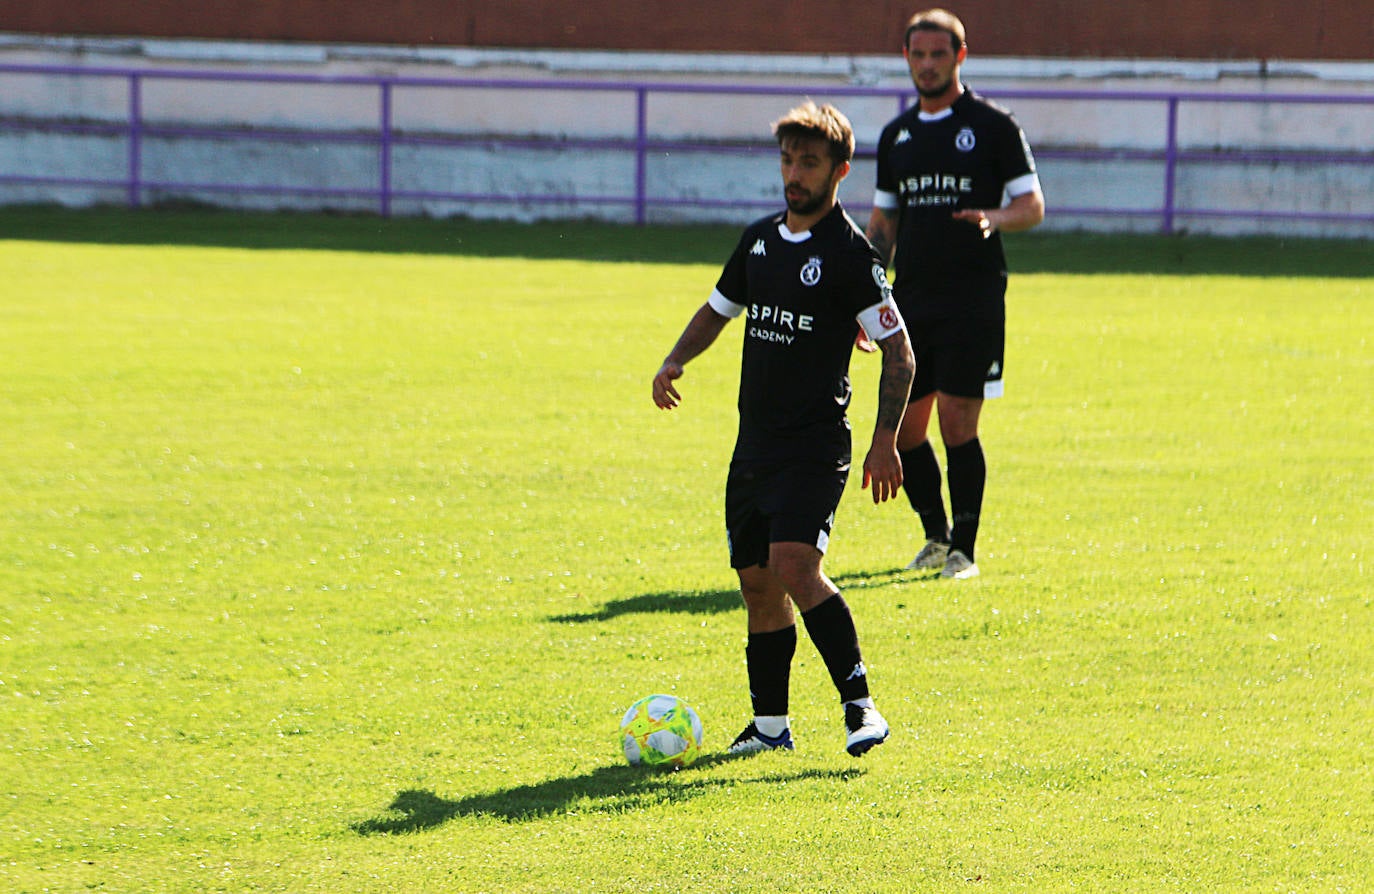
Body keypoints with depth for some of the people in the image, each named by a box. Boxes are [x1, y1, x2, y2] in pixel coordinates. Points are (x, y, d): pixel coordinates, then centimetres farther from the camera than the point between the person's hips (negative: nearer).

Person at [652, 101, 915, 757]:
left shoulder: (849, 252, -9)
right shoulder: (760, 239, 12)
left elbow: (898, 351, -9)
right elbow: (717, 310, 27)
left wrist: (885, 442, -16)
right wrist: (674, 363, 8)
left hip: (814, 444, -7)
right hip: (755, 442, 7)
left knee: (795, 568, -22)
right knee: (758, 581, 8)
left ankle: (860, 706, -20)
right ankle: (770, 723, 17)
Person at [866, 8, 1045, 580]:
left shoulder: (994, 126, 0)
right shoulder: (896, 135, 15)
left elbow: (1033, 205, -2)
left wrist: (994, 219, -23)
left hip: (974, 300, -5)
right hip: (910, 298, 5)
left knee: (957, 423, -9)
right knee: (904, 428, 4)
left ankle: (963, 549, -1)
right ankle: (936, 536, 22)